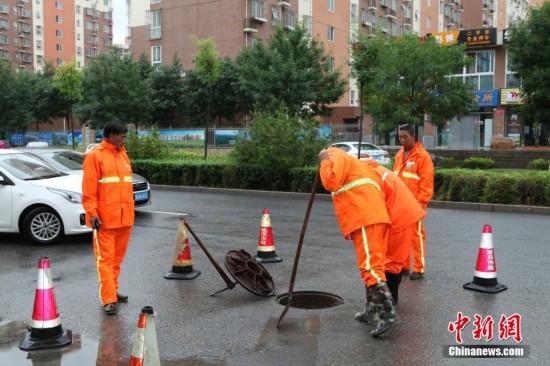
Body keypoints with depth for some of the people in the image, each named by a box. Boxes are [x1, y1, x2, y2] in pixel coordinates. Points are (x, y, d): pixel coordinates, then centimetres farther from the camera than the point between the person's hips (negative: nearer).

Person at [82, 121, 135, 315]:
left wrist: (129, 208, 17)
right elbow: (88, 188, -11)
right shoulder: (95, 156, -7)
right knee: (105, 258, -3)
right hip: (104, 218, -7)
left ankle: (112, 290, 26)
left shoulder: (122, 155, 14)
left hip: (124, 217, 7)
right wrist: (92, 213, -17)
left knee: (117, 257, 14)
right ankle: (108, 299, -2)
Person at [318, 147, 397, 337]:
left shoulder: (339, 158, 6)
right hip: (376, 216, 10)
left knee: (370, 266, -14)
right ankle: (374, 310, 20)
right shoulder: (355, 163, 33)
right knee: (373, 265, 14)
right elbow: (377, 182, 27)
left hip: (365, 219, -10)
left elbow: (331, 182, -11)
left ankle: (388, 313, -20)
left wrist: (324, 162, 4)